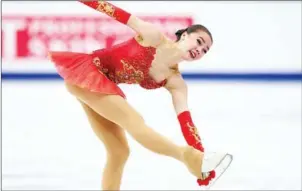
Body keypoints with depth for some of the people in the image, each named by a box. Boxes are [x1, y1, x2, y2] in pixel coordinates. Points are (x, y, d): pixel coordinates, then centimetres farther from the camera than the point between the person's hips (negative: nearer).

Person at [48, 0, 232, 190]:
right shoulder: (154, 36, -13)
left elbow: (185, 121, -6)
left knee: (119, 152, 4)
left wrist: (201, 153, -16)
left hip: (103, 86, 8)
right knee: (134, 120, -23)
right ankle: (189, 157, -40)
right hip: (85, 71, -8)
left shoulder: (175, 82, 1)